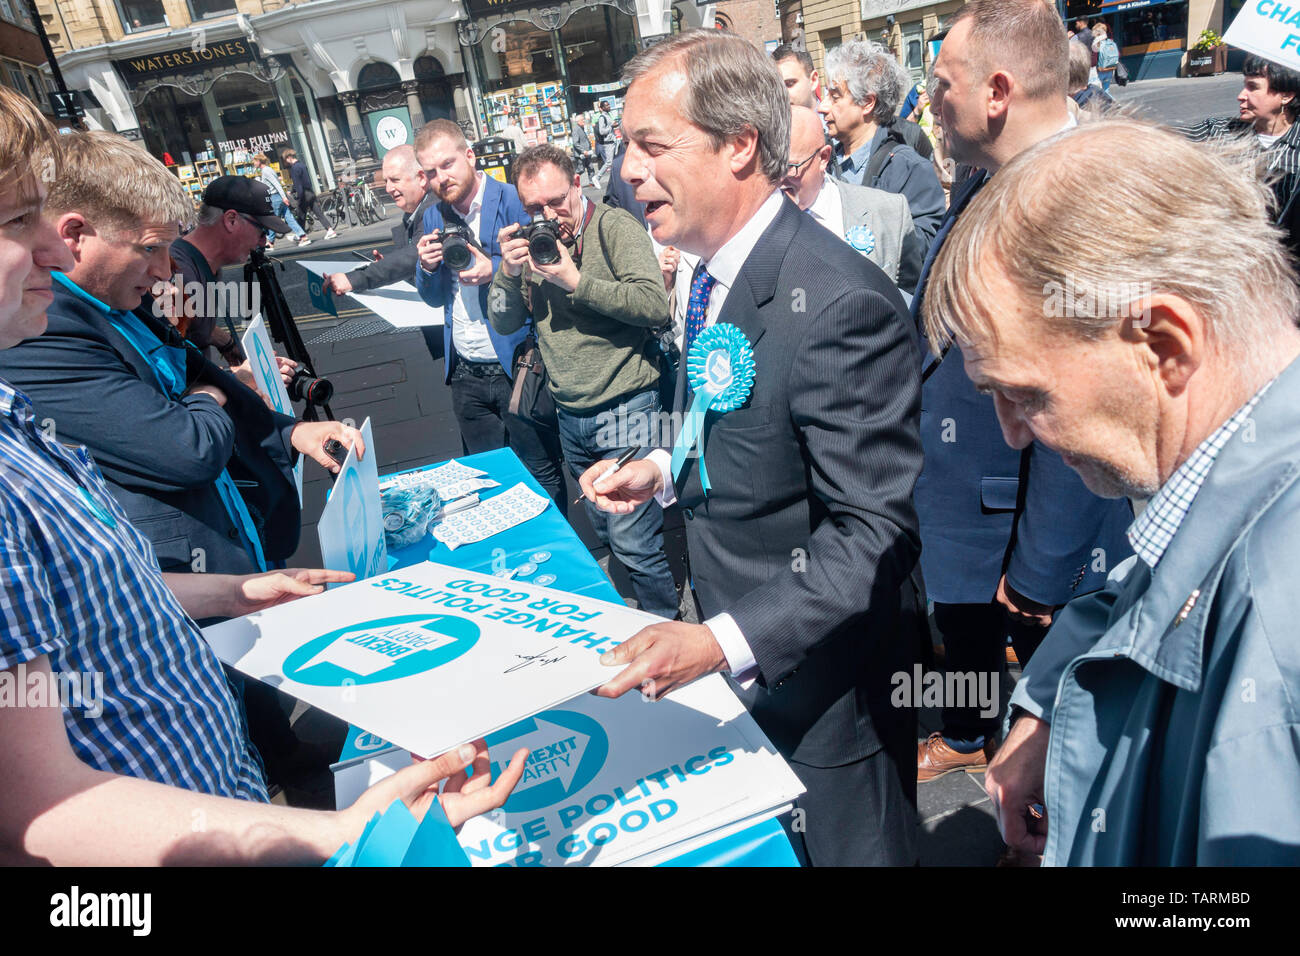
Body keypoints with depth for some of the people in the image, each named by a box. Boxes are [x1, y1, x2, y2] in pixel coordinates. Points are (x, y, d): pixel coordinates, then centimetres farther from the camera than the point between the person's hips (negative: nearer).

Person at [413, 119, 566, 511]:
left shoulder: (513, 200, -8)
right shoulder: (432, 217, 11)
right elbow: (433, 298, 15)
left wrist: (495, 269, -23)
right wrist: (427, 266, -6)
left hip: (517, 364, -6)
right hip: (466, 373, 6)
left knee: (541, 475, 4)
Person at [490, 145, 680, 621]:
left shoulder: (614, 226, -9)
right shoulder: (529, 242, 10)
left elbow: (655, 305, -22)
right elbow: (503, 324, 10)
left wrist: (575, 281, -21)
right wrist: (509, 273, -9)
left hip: (624, 409, -7)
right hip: (570, 415, 7)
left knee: (633, 544, -6)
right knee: (605, 535, 19)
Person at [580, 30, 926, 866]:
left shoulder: (839, 304, -28)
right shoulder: (718, 274, 2)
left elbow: (874, 529, -27)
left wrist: (720, 642, -32)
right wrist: (668, 471, 0)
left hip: (821, 686, -8)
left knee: (848, 848, 18)